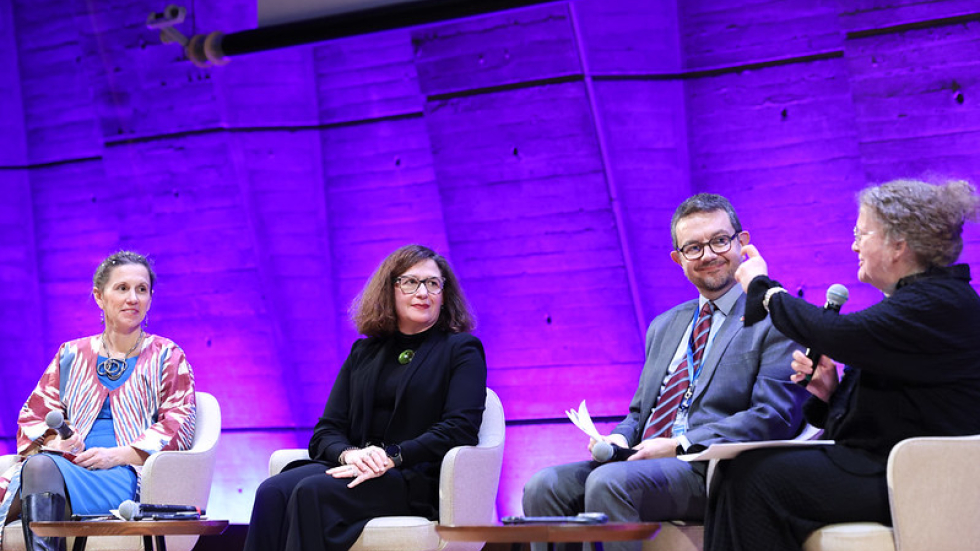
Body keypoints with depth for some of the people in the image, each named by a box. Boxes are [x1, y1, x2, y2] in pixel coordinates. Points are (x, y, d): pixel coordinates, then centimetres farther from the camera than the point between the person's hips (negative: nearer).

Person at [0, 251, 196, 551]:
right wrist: (53, 440, -7)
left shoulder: (166, 356, 15)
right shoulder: (71, 355, 24)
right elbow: (32, 414, 19)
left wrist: (118, 455, -11)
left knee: (41, 467, -36)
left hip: (125, 474, -3)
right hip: (67, 464, 3)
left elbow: (179, 425, 3)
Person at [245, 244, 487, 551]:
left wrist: (390, 457, -18)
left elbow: (459, 429, -6)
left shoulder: (462, 350, 10)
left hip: (418, 481, -4)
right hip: (354, 470, 5)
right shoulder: (364, 352, 24)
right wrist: (349, 454, -10)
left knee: (313, 491, -32)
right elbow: (326, 430, 15)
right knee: (273, 491, -28)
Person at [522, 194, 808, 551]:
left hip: (710, 469, -7)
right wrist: (620, 438, 3)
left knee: (609, 482, -33)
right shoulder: (664, 327, 26)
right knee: (544, 487, -18)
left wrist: (680, 444, -16)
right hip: (644, 459, 7)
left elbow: (774, 417, -9)